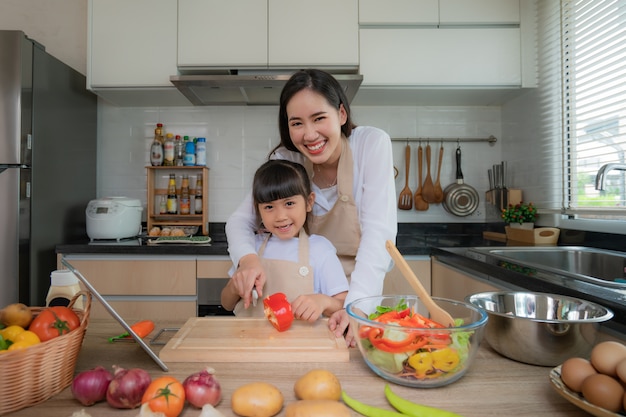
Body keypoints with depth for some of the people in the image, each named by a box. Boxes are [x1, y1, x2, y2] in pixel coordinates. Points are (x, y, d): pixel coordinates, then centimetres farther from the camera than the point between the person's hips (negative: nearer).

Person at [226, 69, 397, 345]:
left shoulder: (372, 144, -15)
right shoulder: (285, 160, -8)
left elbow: (378, 231, -21)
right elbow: (240, 220, -5)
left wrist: (356, 307, -32)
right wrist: (247, 257, -27)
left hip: (357, 294, -2)